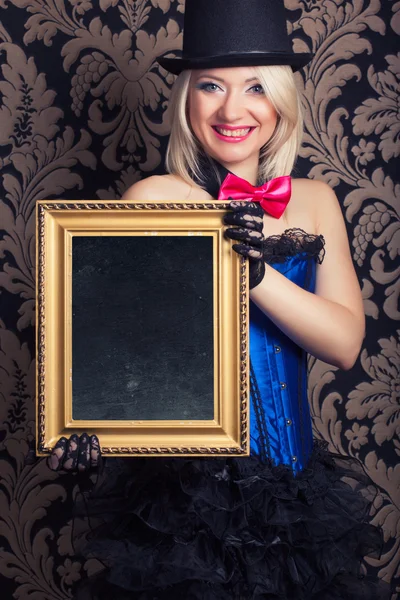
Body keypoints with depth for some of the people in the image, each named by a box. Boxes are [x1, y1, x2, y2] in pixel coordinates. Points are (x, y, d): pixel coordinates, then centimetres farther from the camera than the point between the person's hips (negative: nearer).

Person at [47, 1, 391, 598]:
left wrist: (256, 270, -23)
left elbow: (345, 343, -7)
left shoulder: (314, 201, 2)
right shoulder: (154, 199, -11)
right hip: (181, 476, -4)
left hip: (291, 478, 4)